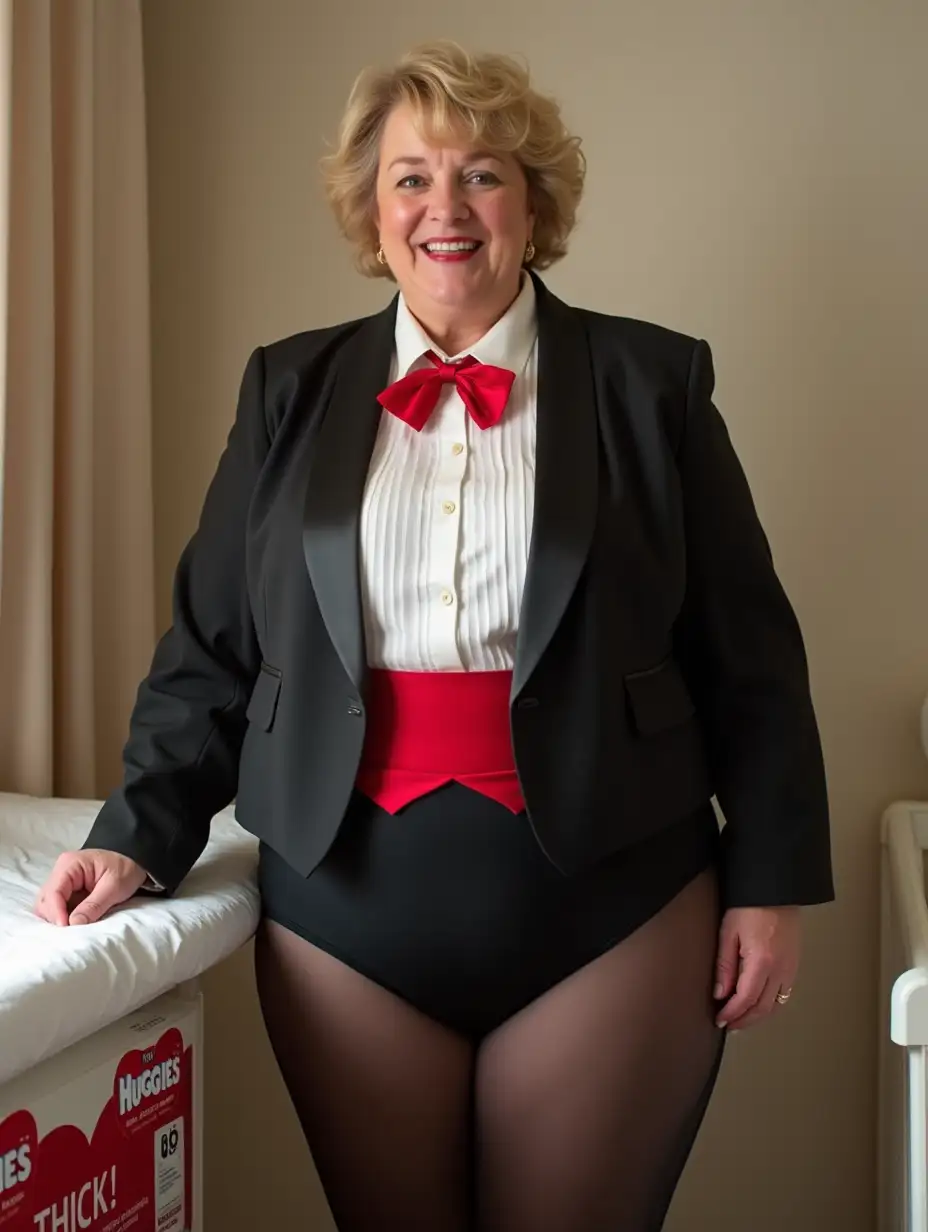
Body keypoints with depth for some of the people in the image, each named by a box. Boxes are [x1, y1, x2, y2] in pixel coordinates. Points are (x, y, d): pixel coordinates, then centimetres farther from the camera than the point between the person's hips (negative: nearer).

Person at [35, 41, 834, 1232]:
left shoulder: (651, 383, 2)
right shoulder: (292, 390, 7)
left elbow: (747, 653, 2)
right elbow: (213, 645, 9)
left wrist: (771, 882, 0)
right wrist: (139, 833, -1)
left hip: (610, 911, -1)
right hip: (348, 916, 2)